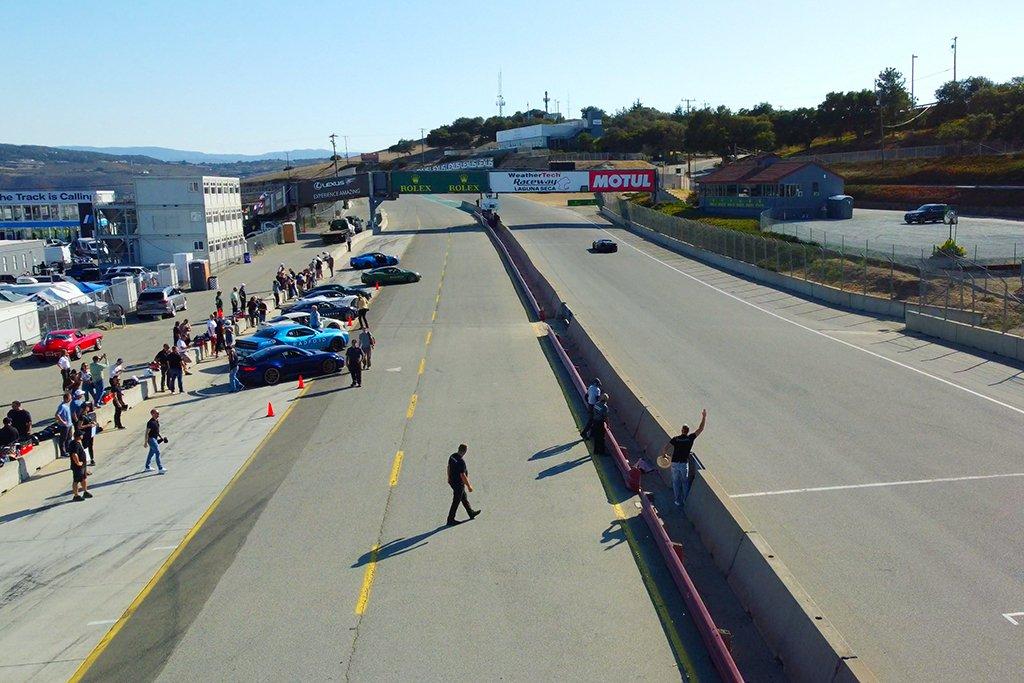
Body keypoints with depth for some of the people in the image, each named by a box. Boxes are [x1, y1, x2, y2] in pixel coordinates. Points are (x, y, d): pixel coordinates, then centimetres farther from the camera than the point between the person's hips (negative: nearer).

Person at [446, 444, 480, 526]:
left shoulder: (452, 456, -4)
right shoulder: (461, 461, -30)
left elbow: (449, 467, 11)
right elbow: (462, 475, -28)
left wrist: (449, 478, 26)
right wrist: (469, 486, -18)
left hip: (452, 481, 9)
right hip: (459, 484, -9)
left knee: (464, 498, 24)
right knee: (456, 502, 5)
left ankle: (471, 513, 39)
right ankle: (450, 520, 16)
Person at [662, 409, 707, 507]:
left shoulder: (675, 439, -5)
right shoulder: (690, 438, -6)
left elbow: (665, 448, -11)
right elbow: (700, 429, 1)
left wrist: (663, 454, 10)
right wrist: (704, 417, 7)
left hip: (675, 463, 0)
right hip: (684, 463, 0)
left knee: (676, 483, 11)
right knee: (685, 483, 15)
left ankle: (678, 501, 14)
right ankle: (685, 501, 19)